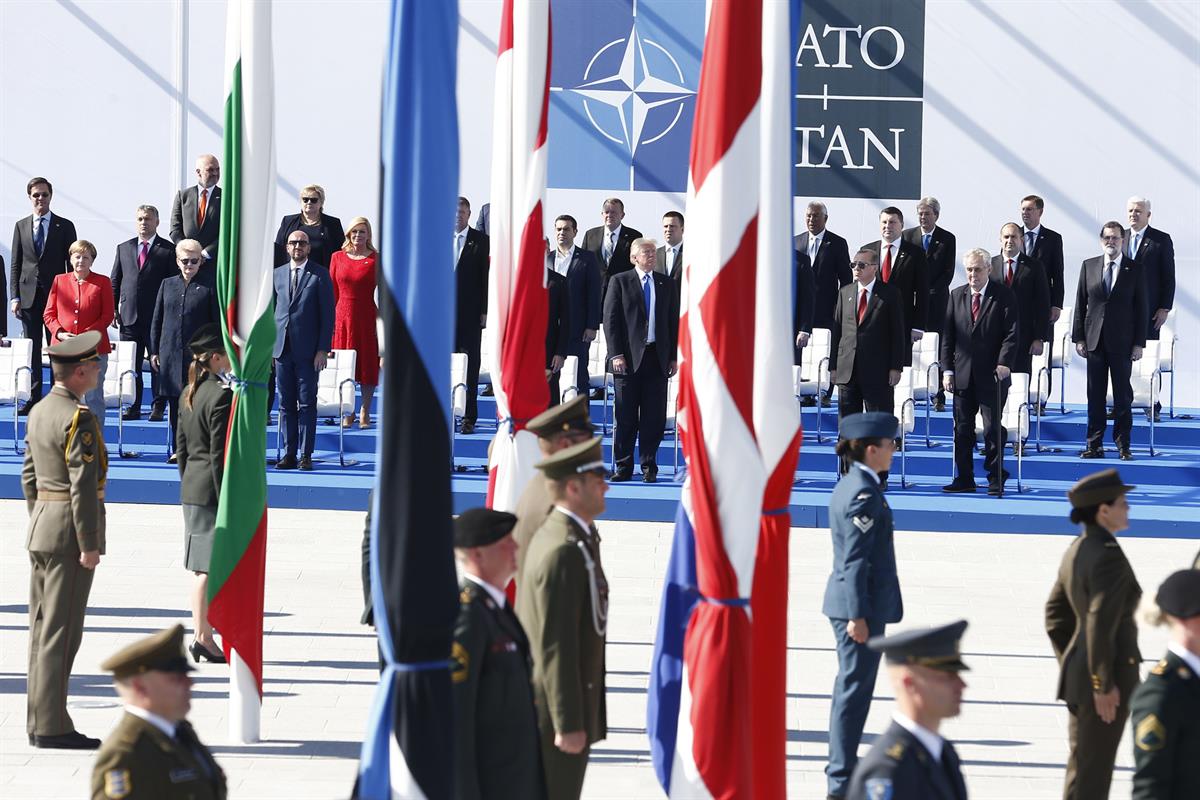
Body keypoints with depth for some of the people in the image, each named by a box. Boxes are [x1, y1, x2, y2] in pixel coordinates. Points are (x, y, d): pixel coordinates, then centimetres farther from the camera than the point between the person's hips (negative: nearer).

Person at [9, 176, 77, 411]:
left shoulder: (64, 226, 4)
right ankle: (34, 399, 6)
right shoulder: (21, 226, 9)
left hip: (56, 295, -2)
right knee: (31, 350, 3)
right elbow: (15, 264, 9)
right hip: (29, 295, 2)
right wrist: (14, 297, 0)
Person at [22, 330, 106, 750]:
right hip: (69, 532, -9)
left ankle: (38, 722, 16)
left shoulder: (39, 412, 11)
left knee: (41, 628, 12)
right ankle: (52, 726, -5)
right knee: (60, 632, -6)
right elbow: (83, 485, -20)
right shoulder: (78, 418, -17)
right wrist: (88, 545, -18)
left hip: (41, 527, 9)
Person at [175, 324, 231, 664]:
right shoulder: (221, 396, -17)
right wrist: (227, 502, -16)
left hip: (191, 486, 9)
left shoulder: (189, 393, 11)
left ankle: (202, 636, 17)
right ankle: (204, 638, -3)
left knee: (202, 568, 13)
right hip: (212, 488, -9)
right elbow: (220, 454, -18)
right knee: (210, 568, -4)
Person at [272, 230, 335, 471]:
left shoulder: (320, 275, 1)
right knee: (286, 404, 5)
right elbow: (271, 311, 15)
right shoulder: (277, 274, 13)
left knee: (307, 403, -3)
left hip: (307, 349, -4)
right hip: (282, 348, 4)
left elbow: (328, 314, -2)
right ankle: (289, 453, 9)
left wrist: (323, 349, -8)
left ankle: (306, 455, 0)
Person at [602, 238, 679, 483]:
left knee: (654, 417, 1)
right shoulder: (619, 281, 3)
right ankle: (623, 467, 7)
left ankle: (649, 467, 9)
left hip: (658, 357, 3)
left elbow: (673, 321, 13)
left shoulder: (665, 284, 13)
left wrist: (673, 357, 6)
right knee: (625, 416, 0)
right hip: (629, 358, -3)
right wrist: (616, 354, -10)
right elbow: (610, 319, -1)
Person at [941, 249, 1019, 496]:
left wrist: (1004, 363, -19)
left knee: (993, 428, -1)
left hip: (992, 374, -4)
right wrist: (947, 369, 3)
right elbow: (948, 335, 10)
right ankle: (964, 479, 14)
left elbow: (1011, 333, -6)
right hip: (962, 373, 4)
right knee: (962, 428, 7)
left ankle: (996, 479, 7)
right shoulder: (957, 295, 10)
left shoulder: (1003, 295, -1)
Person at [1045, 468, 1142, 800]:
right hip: (1106, 676, -9)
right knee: (1092, 768, -2)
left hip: (1079, 672, 9)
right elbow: (1100, 622, -25)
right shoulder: (1108, 555, -20)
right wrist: (1105, 684, -21)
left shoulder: (1077, 551, 9)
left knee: (1084, 764, 16)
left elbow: (1056, 614, 16)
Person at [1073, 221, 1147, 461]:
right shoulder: (1089, 266, 7)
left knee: (1123, 394, 2)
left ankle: (1123, 444, 8)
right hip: (1095, 341, 2)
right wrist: (1078, 338, 2)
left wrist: (1139, 343, -4)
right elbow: (1080, 304, 8)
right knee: (1095, 394, 4)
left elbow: (1141, 308, 1)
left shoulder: (1135, 270, 1)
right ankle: (1095, 444, 8)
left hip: (1122, 342, -2)